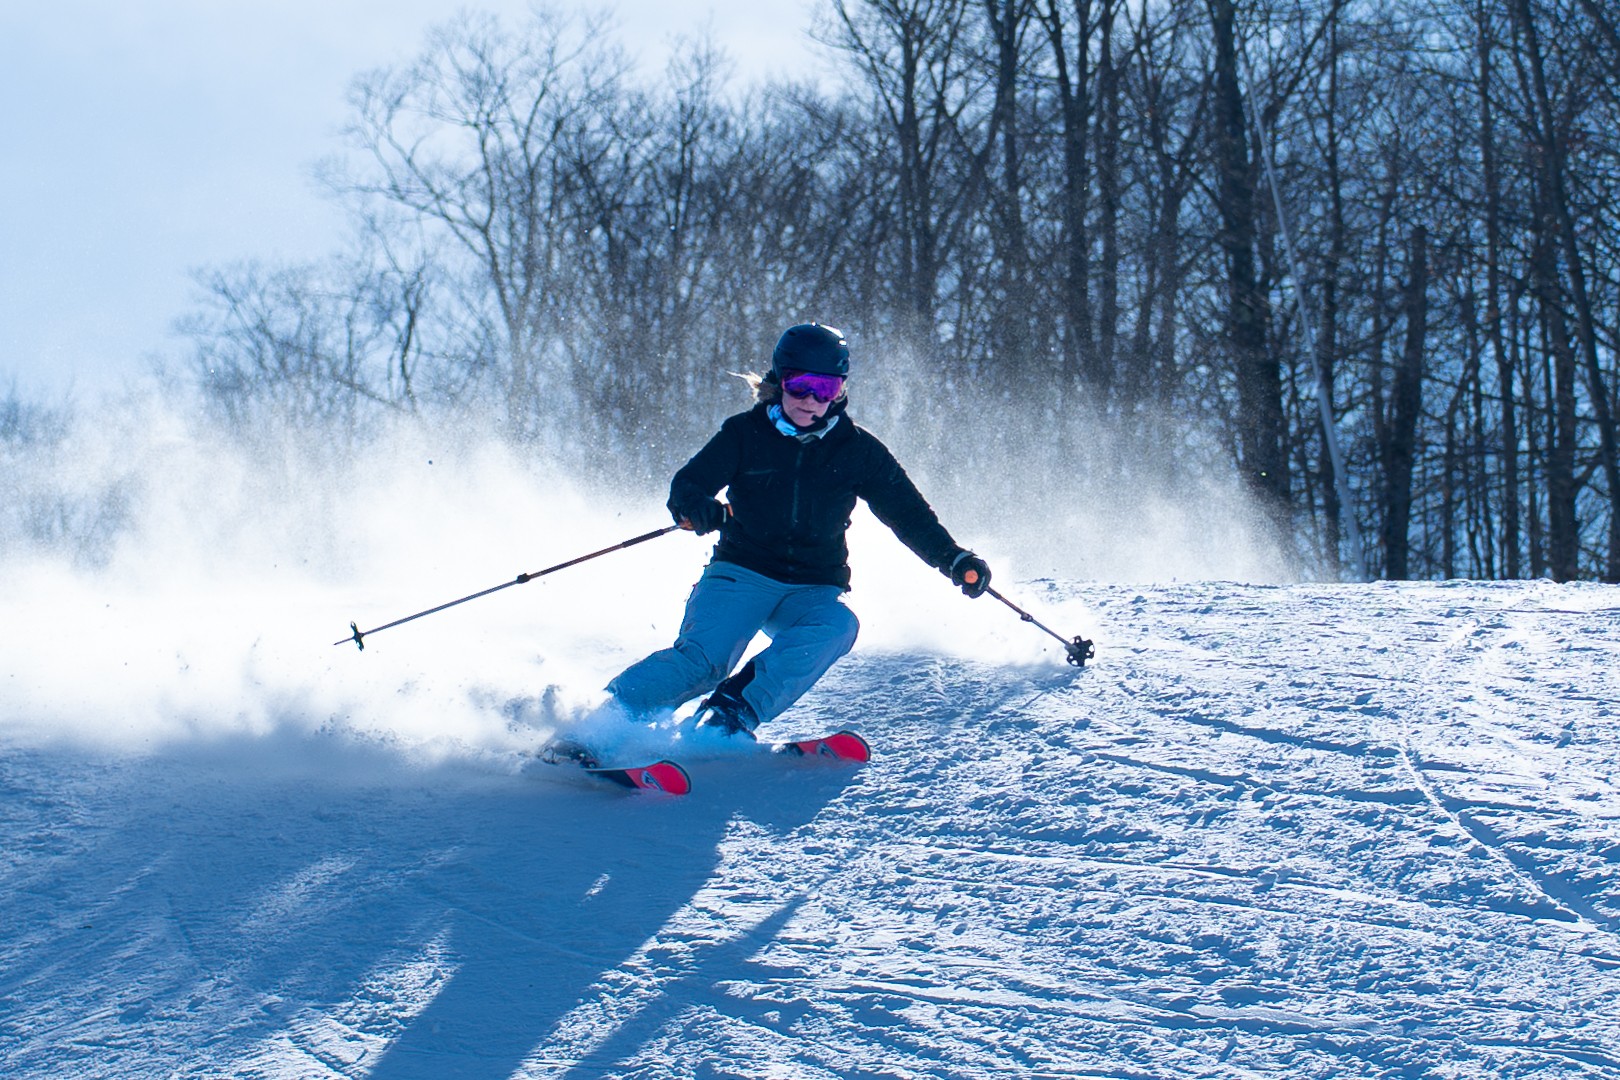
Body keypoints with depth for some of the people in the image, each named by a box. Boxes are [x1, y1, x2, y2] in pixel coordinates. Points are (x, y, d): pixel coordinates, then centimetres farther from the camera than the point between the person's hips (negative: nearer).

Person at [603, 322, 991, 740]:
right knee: (702, 658, -28)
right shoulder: (745, 433, -1)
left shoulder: (857, 450, 3)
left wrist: (953, 558, -7)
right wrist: (697, 506, -32)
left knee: (836, 626, -34)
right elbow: (688, 483, -8)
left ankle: (731, 713, -35)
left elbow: (908, 511, 8)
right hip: (742, 573, -2)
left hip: (814, 590, 2)